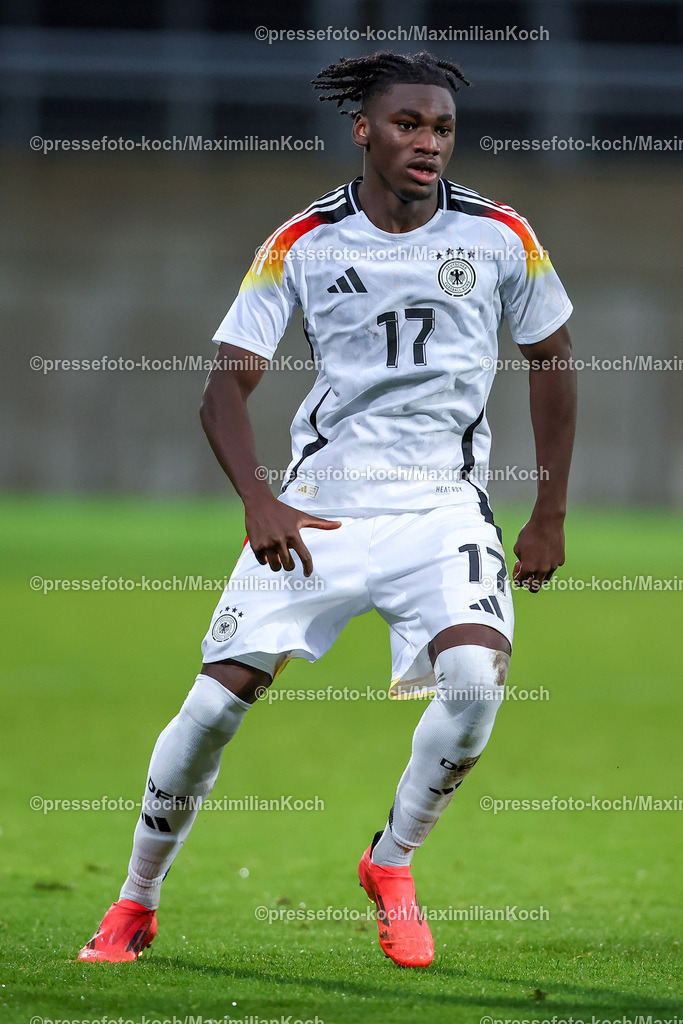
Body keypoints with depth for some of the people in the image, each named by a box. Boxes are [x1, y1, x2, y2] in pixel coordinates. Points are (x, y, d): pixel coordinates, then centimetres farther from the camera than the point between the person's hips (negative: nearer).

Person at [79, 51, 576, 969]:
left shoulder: (499, 236, -2)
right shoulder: (302, 245, -4)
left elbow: (550, 359, 13)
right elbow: (226, 385, -4)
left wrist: (550, 515, 11)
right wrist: (259, 501, -22)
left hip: (443, 505, 0)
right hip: (313, 511, 0)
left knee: (476, 677, -26)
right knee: (215, 701, -8)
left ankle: (391, 864, 1)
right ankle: (136, 904, 15)